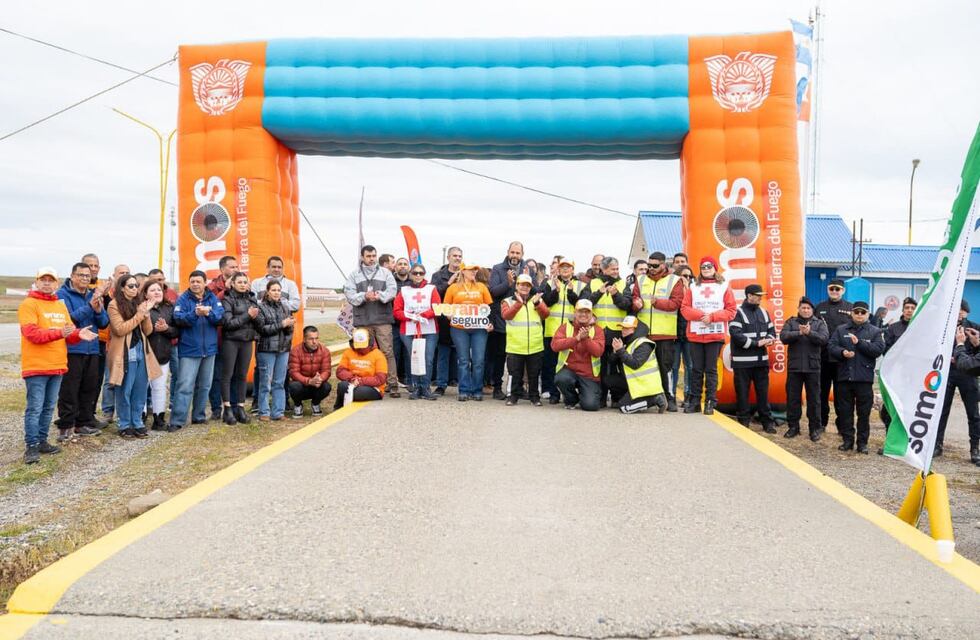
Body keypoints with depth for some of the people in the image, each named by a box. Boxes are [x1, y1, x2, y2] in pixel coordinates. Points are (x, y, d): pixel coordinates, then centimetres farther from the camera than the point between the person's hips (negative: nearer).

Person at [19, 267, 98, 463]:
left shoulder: (61, 305, 15)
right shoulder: (29, 304, -7)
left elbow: (69, 335, 14)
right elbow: (32, 334, -19)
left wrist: (79, 334, -9)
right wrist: (59, 333, -29)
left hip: (57, 366, 7)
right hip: (36, 366, -7)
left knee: (48, 407, 14)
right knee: (34, 408, -5)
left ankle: (42, 441, 24)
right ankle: (31, 447, -1)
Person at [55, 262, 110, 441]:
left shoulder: (93, 295, 12)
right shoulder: (63, 295, -5)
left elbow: (104, 323, 9)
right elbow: (67, 319, -18)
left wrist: (99, 310, -11)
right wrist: (89, 307, -25)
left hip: (92, 349, 6)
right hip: (71, 350, -6)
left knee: (89, 389, 11)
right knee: (69, 390, -3)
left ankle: (83, 423, 22)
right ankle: (65, 426, 4)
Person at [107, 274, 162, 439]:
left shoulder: (138, 303, 15)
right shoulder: (115, 305, -5)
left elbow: (148, 331, 10)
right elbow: (120, 329, -15)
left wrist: (146, 314, -7)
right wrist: (139, 315, -15)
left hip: (141, 351, 6)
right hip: (125, 353, -6)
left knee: (140, 390, 8)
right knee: (125, 391, 0)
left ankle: (137, 423, 17)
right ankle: (125, 425, 9)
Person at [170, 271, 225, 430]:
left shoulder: (213, 298, 5)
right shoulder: (183, 299, -4)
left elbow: (221, 317, -8)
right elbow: (178, 319, -17)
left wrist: (208, 312, -27)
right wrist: (195, 313, -32)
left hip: (209, 349, 4)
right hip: (189, 350, -4)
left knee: (204, 386, 13)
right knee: (185, 386, -9)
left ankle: (198, 416, 26)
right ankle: (177, 420, -8)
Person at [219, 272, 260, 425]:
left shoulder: (251, 299, 10)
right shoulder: (227, 299, -4)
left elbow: (260, 323, 8)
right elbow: (228, 323, -14)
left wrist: (255, 317, -13)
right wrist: (247, 315, -16)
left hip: (247, 341, 5)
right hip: (230, 341, -4)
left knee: (242, 375, 9)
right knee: (227, 375, 1)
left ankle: (240, 407, 16)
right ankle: (227, 408, 6)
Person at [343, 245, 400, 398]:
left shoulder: (385, 272, 11)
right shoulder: (354, 275, 11)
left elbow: (392, 290, -2)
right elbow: (349, 293, -1)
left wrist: (380, 295, -20)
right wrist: (364, 296, -18)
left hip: (383, 319, -1)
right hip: (363, 320, 1)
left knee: (388, 352, -5)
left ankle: (392, 385, -4)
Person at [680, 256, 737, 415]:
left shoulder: (724, 287, 6)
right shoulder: (692, 287, 10)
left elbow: (731, 311, 0)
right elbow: (685, 308, 2)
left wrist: (712, 316, -13)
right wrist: (700, 315, -15)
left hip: (715, 335, -1)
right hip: (695, 334, 2)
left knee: (711, 369, 1)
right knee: (696, 369, 4)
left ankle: (710, 402, 5)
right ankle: (694, 401, 10)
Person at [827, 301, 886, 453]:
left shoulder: (875, 331, 6)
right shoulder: (841, 330, 11)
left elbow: (879, 349, -8)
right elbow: (831, 346, 2)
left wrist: (859, 342, -14)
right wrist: (842, 352, -17)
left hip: (864, 378, -2)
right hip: (844, 376, 2)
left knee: (864, 412, 2)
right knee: (844, 410, 6)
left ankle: (862, 442, 10)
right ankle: (847, 440, 15)